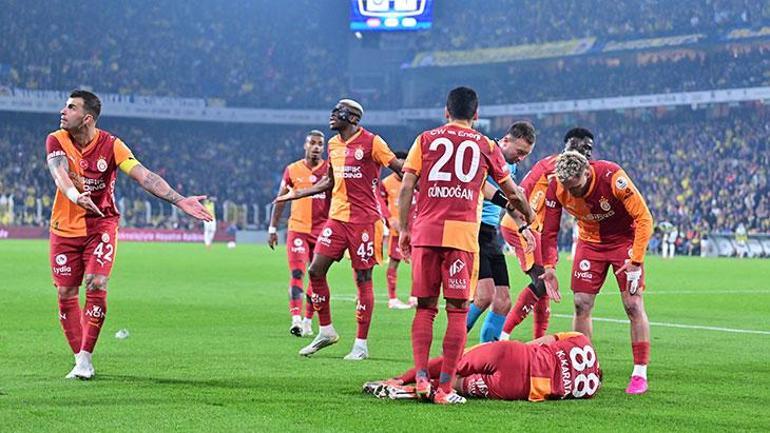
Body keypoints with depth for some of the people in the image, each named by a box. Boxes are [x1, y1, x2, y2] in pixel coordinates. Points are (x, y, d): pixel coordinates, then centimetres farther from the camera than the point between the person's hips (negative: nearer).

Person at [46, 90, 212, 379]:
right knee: (65, 293, 1)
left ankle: (86, 356, -3)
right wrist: (76, 196, -49)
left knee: (96, 286, -15)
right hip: (65, 228, 2)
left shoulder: (111, 145, -9)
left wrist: (180, 201, -28)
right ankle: (79, 358, 13)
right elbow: (59, 173, -27)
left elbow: (144, 176, -16)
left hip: (101, 226, -2)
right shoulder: (56, 141, -8)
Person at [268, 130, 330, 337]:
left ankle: (308, 320, 15)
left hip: (322, 231, 1)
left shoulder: (330, 169, 3)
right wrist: (272, 228, 10)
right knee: (296, 273, -13)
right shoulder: (293, 170, 5)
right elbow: (280, 200, 12)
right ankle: (296, 319, -23)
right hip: (297, 229, -1)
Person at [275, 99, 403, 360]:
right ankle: (326, 331, 14)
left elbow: (400, 169, -6)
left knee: (363, 279, -2)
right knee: (315, 270, -1)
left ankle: (361, 344, 5)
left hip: (365, 220, -7)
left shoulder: (371, 142, -8)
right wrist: (295, 194, 28)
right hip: (337, 218, 7)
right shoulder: (333, 145, 13)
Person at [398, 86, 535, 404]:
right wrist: (528, 215, 38)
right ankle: (445, 387, -4)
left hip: (425, 232, 1)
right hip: (463, 234, -1)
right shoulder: (486, 146, 11)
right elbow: (512, 193, 20)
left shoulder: (426, 139, 11)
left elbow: (406, 188, 4)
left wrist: (404, 229, 10)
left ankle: (421, 377, -3)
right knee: (457, 310, 0)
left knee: (425, 307, 9)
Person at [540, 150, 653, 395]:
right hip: (590, 241, 4)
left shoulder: (612, 177, -32)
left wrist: (636, 260, -28)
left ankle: (640, 374, 0)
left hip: (624, 238, -3)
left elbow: (644, 218, -25)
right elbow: (549, 231, -7)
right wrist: (549, 267, -16)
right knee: (581, 305, -2)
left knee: (634, 306, -8)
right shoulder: (556, 188, -19)